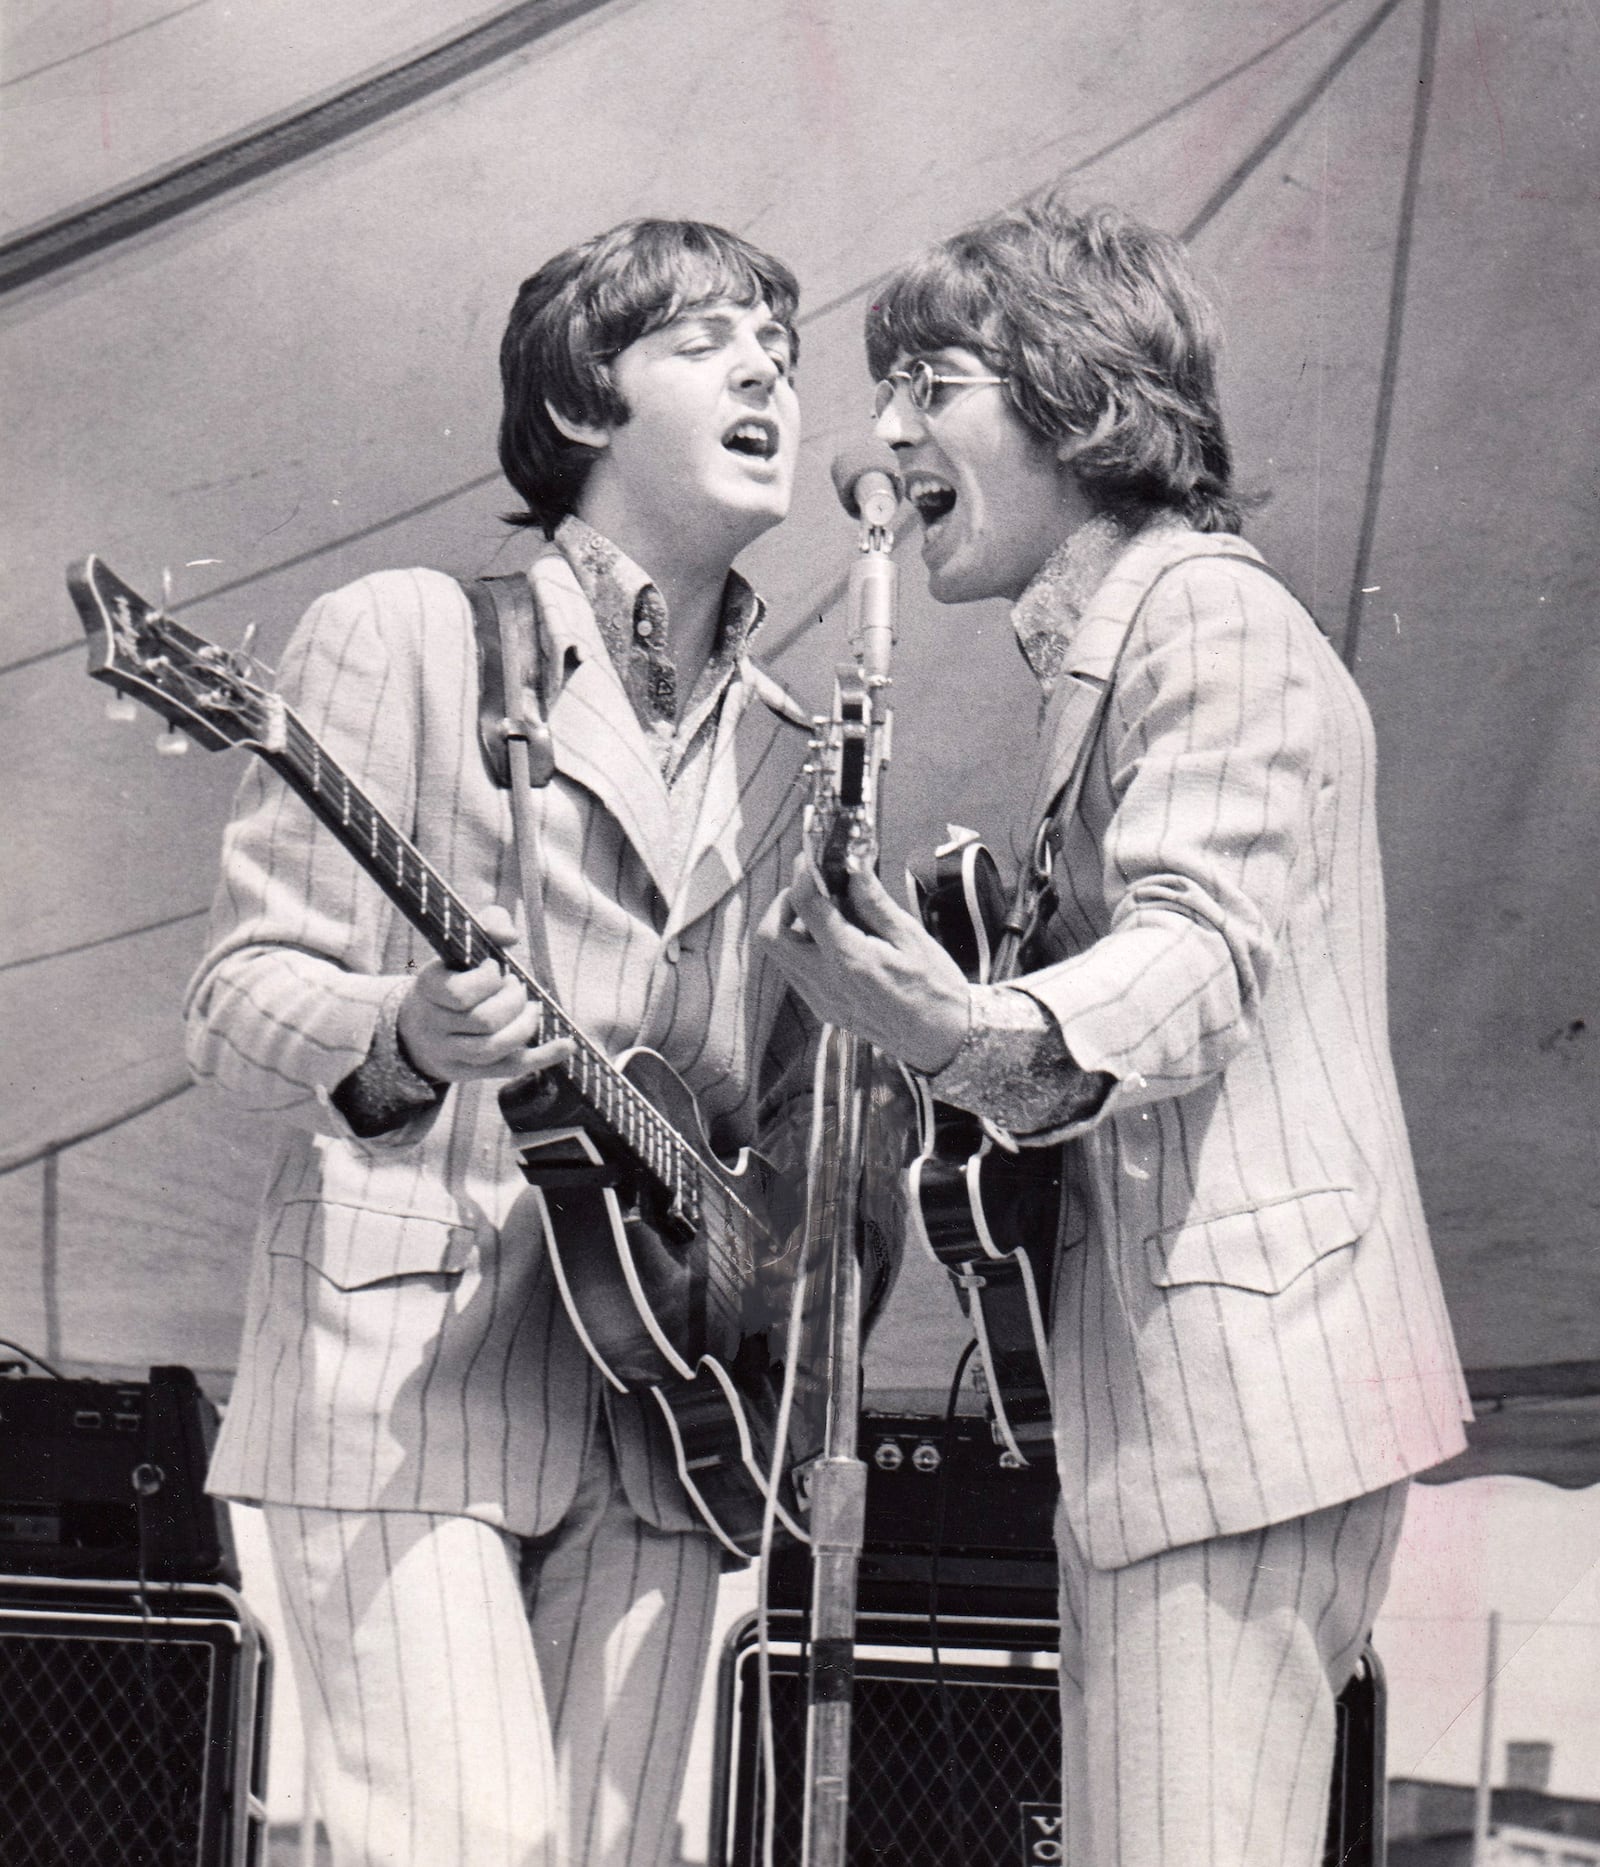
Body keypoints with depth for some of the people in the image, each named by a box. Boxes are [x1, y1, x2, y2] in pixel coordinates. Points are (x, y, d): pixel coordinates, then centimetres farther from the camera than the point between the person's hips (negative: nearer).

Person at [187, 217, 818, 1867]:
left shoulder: (787, 750, 19)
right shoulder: (404, 638, 1)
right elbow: (237, 999, -5)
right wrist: (402, 1041, -26)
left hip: (660, 1402, 6)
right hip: (401, 1368, -6)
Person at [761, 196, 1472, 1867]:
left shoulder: (1208, 618, -9)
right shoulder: (1100, 657, 22)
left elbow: (1203, 938, -25)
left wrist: (986, 1037, -45)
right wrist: (932, 1002, 8)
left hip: (1246, 1381, -11)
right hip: (1162, 1407, 11)